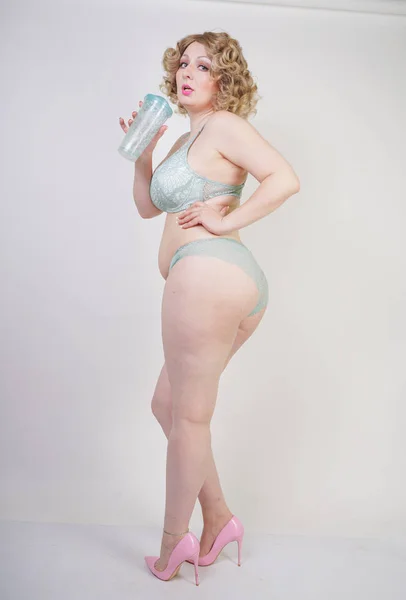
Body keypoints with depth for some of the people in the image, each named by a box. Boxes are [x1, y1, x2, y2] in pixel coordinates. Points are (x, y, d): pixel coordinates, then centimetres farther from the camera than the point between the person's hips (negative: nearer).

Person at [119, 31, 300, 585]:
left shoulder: (224, 125, -1)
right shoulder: (187, 141, 25)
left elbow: (286, 178, -15)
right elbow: (147, 206, 28)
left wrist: (227, 220, -11)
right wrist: (143, 151, 16)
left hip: (207, 273, -10)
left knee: (188, 415, 1)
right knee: (168, 404, 17)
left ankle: (173, 545, 17)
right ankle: (217, 517, 23)